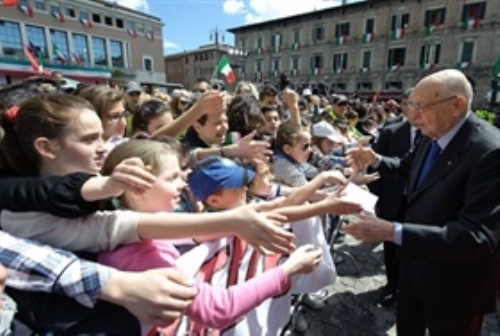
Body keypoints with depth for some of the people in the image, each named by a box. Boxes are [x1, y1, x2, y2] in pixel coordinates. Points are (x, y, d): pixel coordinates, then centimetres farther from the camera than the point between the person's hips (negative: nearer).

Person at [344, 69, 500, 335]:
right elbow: (409, 168, 15)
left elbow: (478, 236, -35)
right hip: (415, 266, 7)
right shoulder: (432, 136, -5)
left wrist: (392, 231, -42)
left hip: (453, 286, -7)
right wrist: (376, 160, -3)